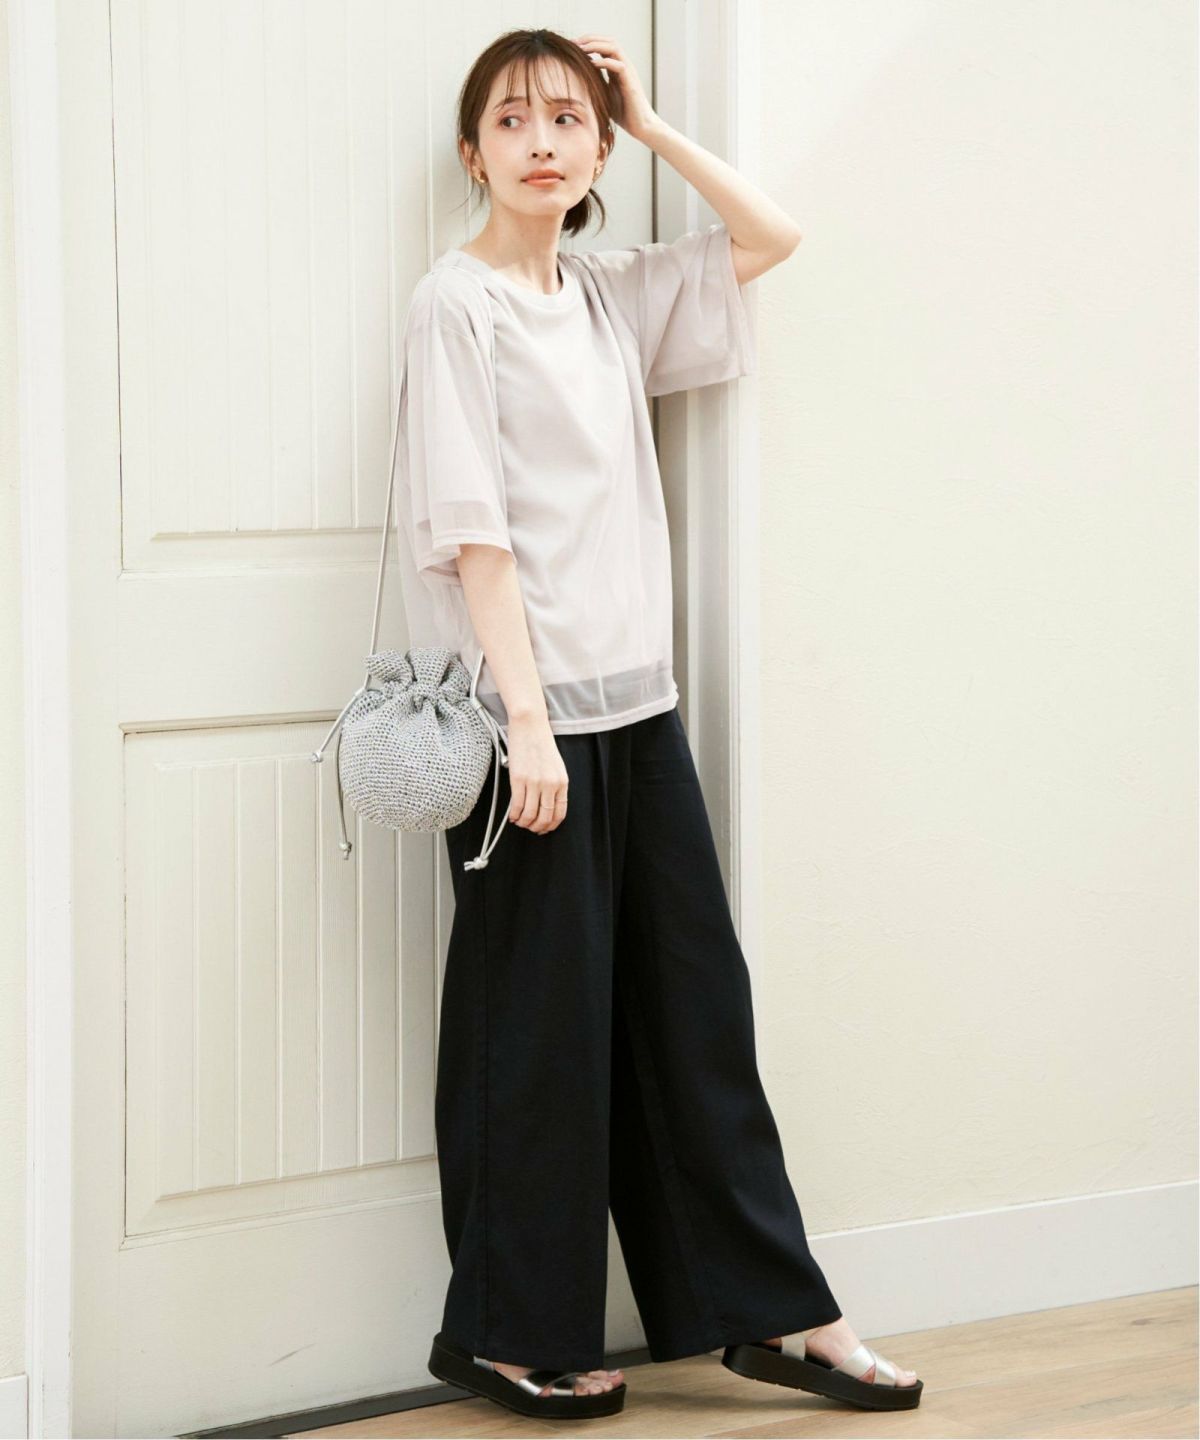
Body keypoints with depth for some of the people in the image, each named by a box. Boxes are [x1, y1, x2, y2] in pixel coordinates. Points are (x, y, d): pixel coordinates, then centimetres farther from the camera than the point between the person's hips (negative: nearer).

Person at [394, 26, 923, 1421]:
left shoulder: (611, 296, 13)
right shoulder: (458, 302, -6)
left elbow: (770, 236, 20)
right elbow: (469, 525, -13)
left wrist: (647, 122, 12)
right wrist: (524, 717, -19)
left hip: (637, 700, 7)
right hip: (531, 712, -7)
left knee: (696, 1002, 9)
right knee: (541, 1019, 0)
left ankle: (773, 1309, 15)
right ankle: (510, 1332, 13)